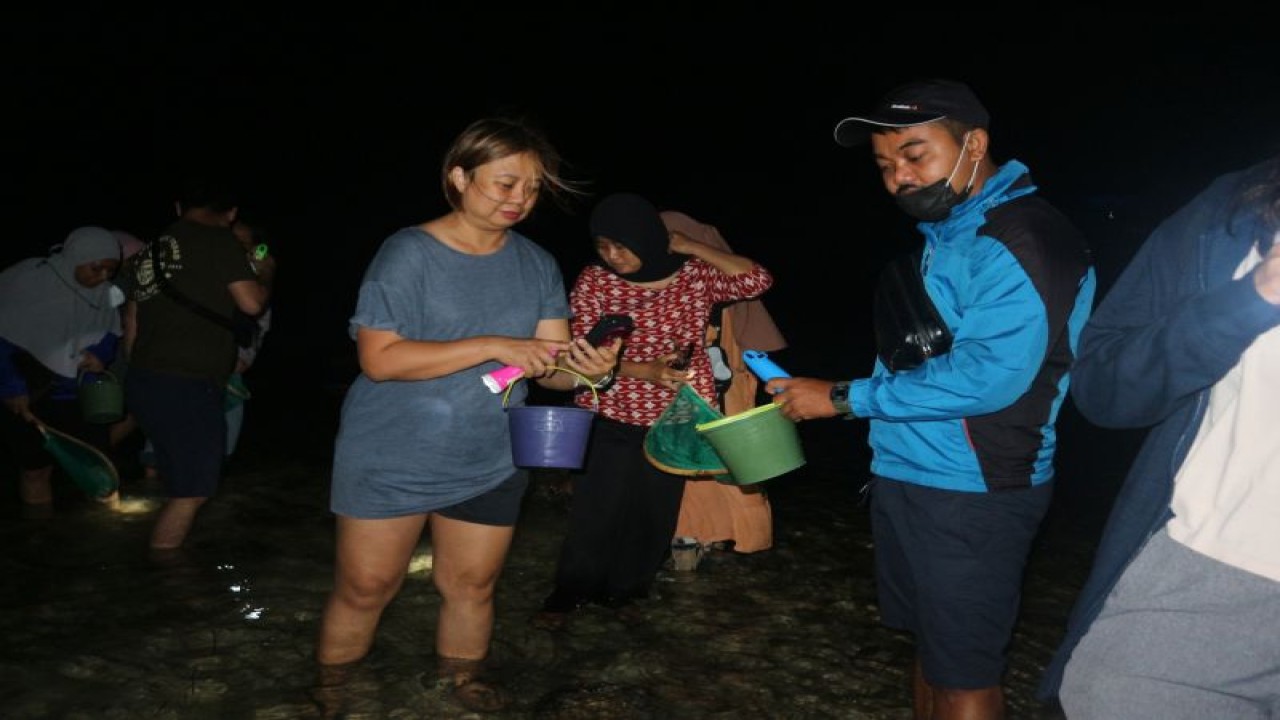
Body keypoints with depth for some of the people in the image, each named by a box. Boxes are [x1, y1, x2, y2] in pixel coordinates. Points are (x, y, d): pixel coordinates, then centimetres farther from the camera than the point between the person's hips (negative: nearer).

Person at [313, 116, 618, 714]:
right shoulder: (408, 252, -14)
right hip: (390, 459, -3)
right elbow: (379, 357, -22)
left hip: (489, 462, 4)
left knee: (472, 585, 14)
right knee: (365, 587, 7)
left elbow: (549, 367, -3)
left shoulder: (538, 266, 0)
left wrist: (585, 370, -28)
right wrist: (494, 346, -28)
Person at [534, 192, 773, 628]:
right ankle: (569, 593, 24)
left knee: (655, 512, 12)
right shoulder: (593, 282, -8)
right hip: (609, 417, -1)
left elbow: (758, 280, -14)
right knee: (594, 510, 2)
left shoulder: (694, 275, -5)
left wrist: (690, 247, -14)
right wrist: (646, 371, -27)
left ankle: (624, 590, 33)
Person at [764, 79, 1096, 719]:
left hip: (971, 495, -8)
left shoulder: (1024, 244, -17)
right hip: (907, 477, 9)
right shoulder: (942, 236, 12)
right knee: (929, 643, 20)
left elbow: (988, 375, -26)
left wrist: (846, 398, -20)